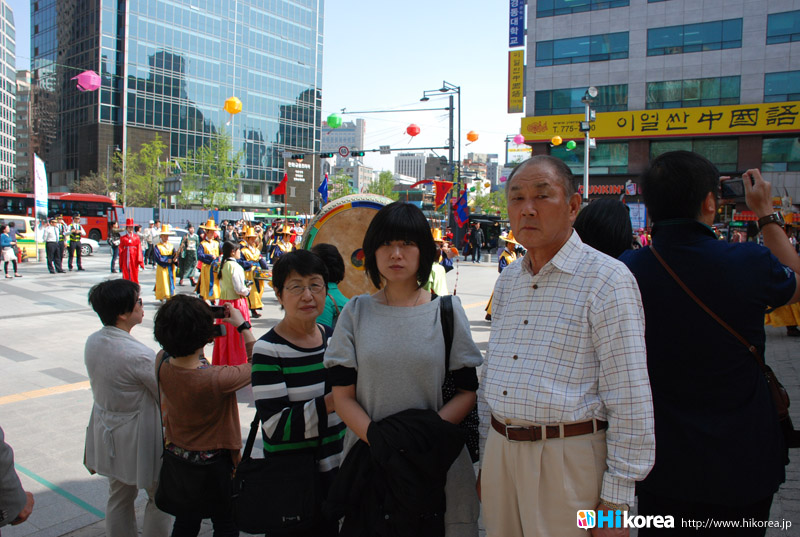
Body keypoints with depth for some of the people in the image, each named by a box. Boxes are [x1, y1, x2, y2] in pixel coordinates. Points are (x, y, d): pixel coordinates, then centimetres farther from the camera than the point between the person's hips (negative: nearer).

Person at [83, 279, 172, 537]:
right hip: (138, 438, -8)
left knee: (119, 496, 24)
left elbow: (100, 385, 7)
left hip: (107, 433, 8)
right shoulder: (138, 355, -31)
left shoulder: (92, 342, -6)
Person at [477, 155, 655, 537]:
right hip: (501, 452, 6)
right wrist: (486, 458, 16)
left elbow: (630, 399, -13)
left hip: (568, 459, -6)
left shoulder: (607, 279, -12)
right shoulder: (507, 281, 9)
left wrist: (615, 501, -12)